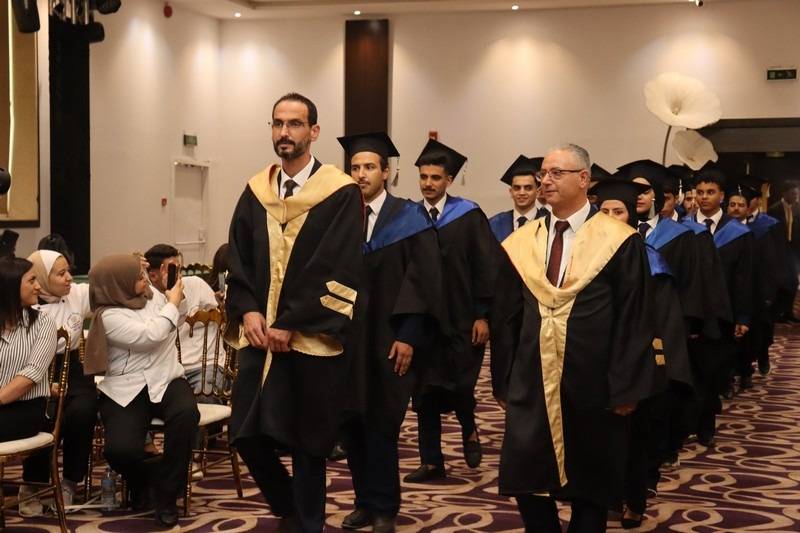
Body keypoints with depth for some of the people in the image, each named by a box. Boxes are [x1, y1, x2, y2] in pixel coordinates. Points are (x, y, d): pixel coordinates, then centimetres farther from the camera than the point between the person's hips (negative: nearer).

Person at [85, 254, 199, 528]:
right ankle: (145, 480, 13)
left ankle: (166, 495, -15)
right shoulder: (109, 315, -10)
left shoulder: (153, 294, 11)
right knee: (120, 449, -29)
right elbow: (151, 335, -18)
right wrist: (172, 304, -6)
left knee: (186, 413, -33)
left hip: (166, 380, 4)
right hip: (125, 389, -4)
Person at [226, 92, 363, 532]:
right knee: (248, 435, 6)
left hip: (313, 339, -5)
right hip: (260, 333, 5)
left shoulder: (342, 194, -7)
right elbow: (237, 260, 9)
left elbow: (341, 271, -13)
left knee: (307, 444, 4)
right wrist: (248, 310, -8)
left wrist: (291, 324, -16)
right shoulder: (255, 192, 10)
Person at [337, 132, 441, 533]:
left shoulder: (408, 218, -4)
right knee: (352, 424, 7)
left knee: (380, 425, 1)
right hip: (347, 339, 4)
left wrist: (409, 337, -16)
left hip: (388, 341, -4)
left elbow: (424, 279, -9)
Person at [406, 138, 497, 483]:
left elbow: (485, 268, -6)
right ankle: (431, 462, 17)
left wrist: (482, 316, -11)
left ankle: (469, 430, 30)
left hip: (460, 321, -3)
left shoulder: (469, 216, -3)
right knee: (424, 392, 6)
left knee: (459, 385, -3)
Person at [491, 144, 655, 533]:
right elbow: (505, 318, 8)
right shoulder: (520, 243, 6)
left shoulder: (619, 241, -6)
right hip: (531, 384, 3)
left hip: (592, 385, -3)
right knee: (526, 480, 4)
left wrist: (626, 388, -11)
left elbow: (633, 321, -7)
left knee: (590, 487, 10)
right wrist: (502, 381, 5)